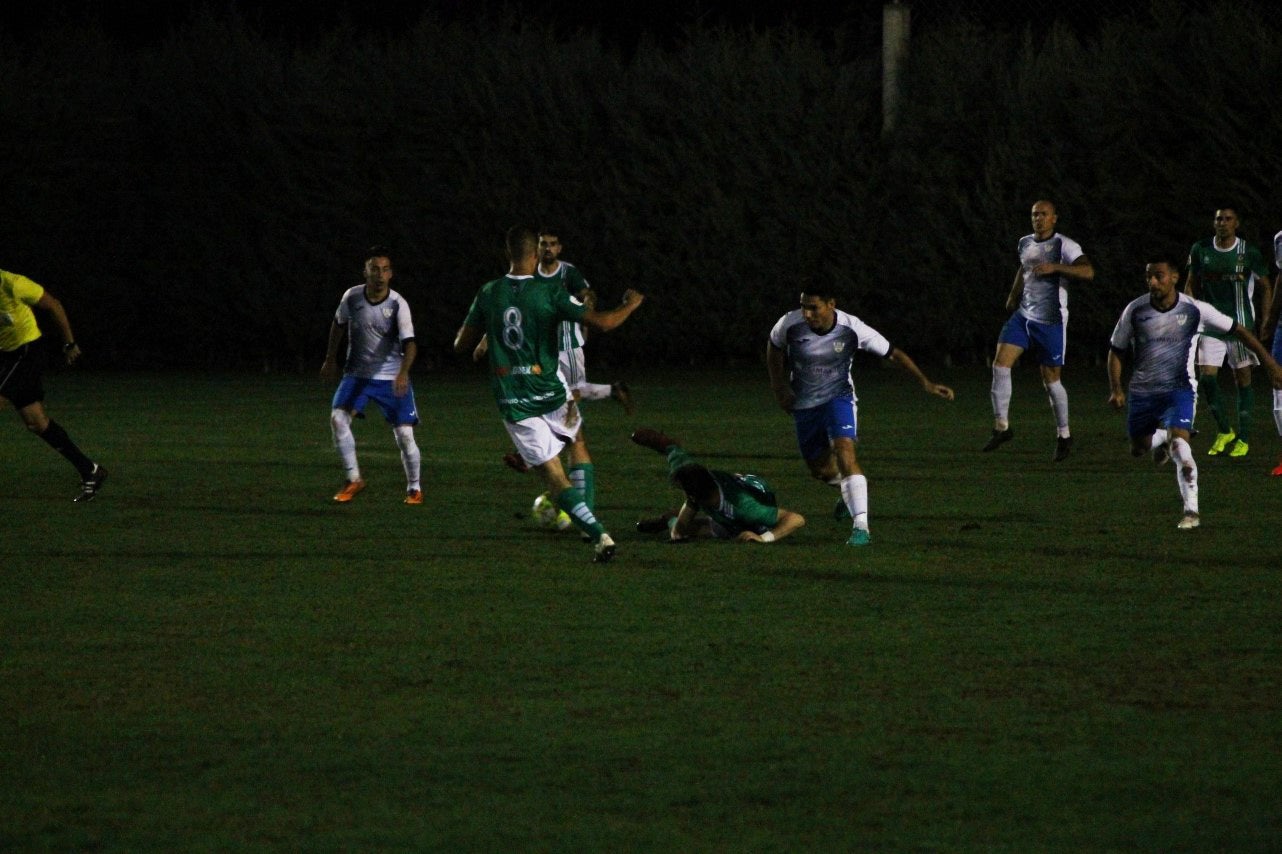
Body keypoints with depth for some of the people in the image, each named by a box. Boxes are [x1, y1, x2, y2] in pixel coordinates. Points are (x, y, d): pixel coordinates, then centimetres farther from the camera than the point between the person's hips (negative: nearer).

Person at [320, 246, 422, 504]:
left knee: (404, 434, -6)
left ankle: (414, 488, 18)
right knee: (338, 418, -19)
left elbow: (409, 342, -28)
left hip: (392, 378, -2)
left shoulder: (398, 304, -18)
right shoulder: (351, 296, -8)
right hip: (357, 374, 2)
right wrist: (330, 359, 17)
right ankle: (354, 480, -4)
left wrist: (403, 372, -44)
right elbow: (338, 324, 13)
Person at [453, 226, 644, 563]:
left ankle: (599, 535, -13)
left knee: (555, 478, -1)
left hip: (514, 404, 1)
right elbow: (602, 322, -14)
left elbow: (462, 344, 7)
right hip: (551, 395, -1)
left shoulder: (488, 294, -2)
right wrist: (631, 305, 6)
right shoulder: (550, 293, -10)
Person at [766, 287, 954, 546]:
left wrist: (926, 383, -16)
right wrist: (779, 386, -1)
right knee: (821, 468, 10)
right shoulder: (790, 325, -18)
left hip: (839, 396, -3)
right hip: (804, 405, 3)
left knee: (845, 452, -27)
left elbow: (893, 353, -12)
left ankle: (860, 525, -30)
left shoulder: (851, 328, -22)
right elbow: (774, 348, 6)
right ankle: (847, 491, 47)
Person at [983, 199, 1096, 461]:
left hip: (1051, 322, -6)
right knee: (1000, 364, -9)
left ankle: (1064, 436, 18)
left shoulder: (1064, 246, -11)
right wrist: (1014, 295, 24)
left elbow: (1088, 271, -25)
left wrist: (1054, 267, -32)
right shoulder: (1025, 243, 11)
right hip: (1023, 316, 6)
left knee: (1051, 379, 1)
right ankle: (1001, 426, 0)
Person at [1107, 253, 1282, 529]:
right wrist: (1115, 389, -7)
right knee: (1138, 448, 13)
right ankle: (1161, 440, 50)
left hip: (1179, 389, -3)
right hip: (1142, 392, 3)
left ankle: (1191, 511, -19)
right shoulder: (1135, 310, -8)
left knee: (1179, 444, -24)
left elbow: (1237, 330, -2)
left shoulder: (1194, 310, -12)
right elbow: (1116, 350, 5)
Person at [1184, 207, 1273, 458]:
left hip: (1241, 324, -2)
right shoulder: (1200, 250, 2)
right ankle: (1224, 432, 10)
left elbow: (1265, 287, 5)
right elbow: (1191, 285, 14)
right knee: (1206, 377, -9)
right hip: (1211, 325, 2)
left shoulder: (1248, 253, -5)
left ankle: (1243, 439, 11)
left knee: (1243, 378, 3)